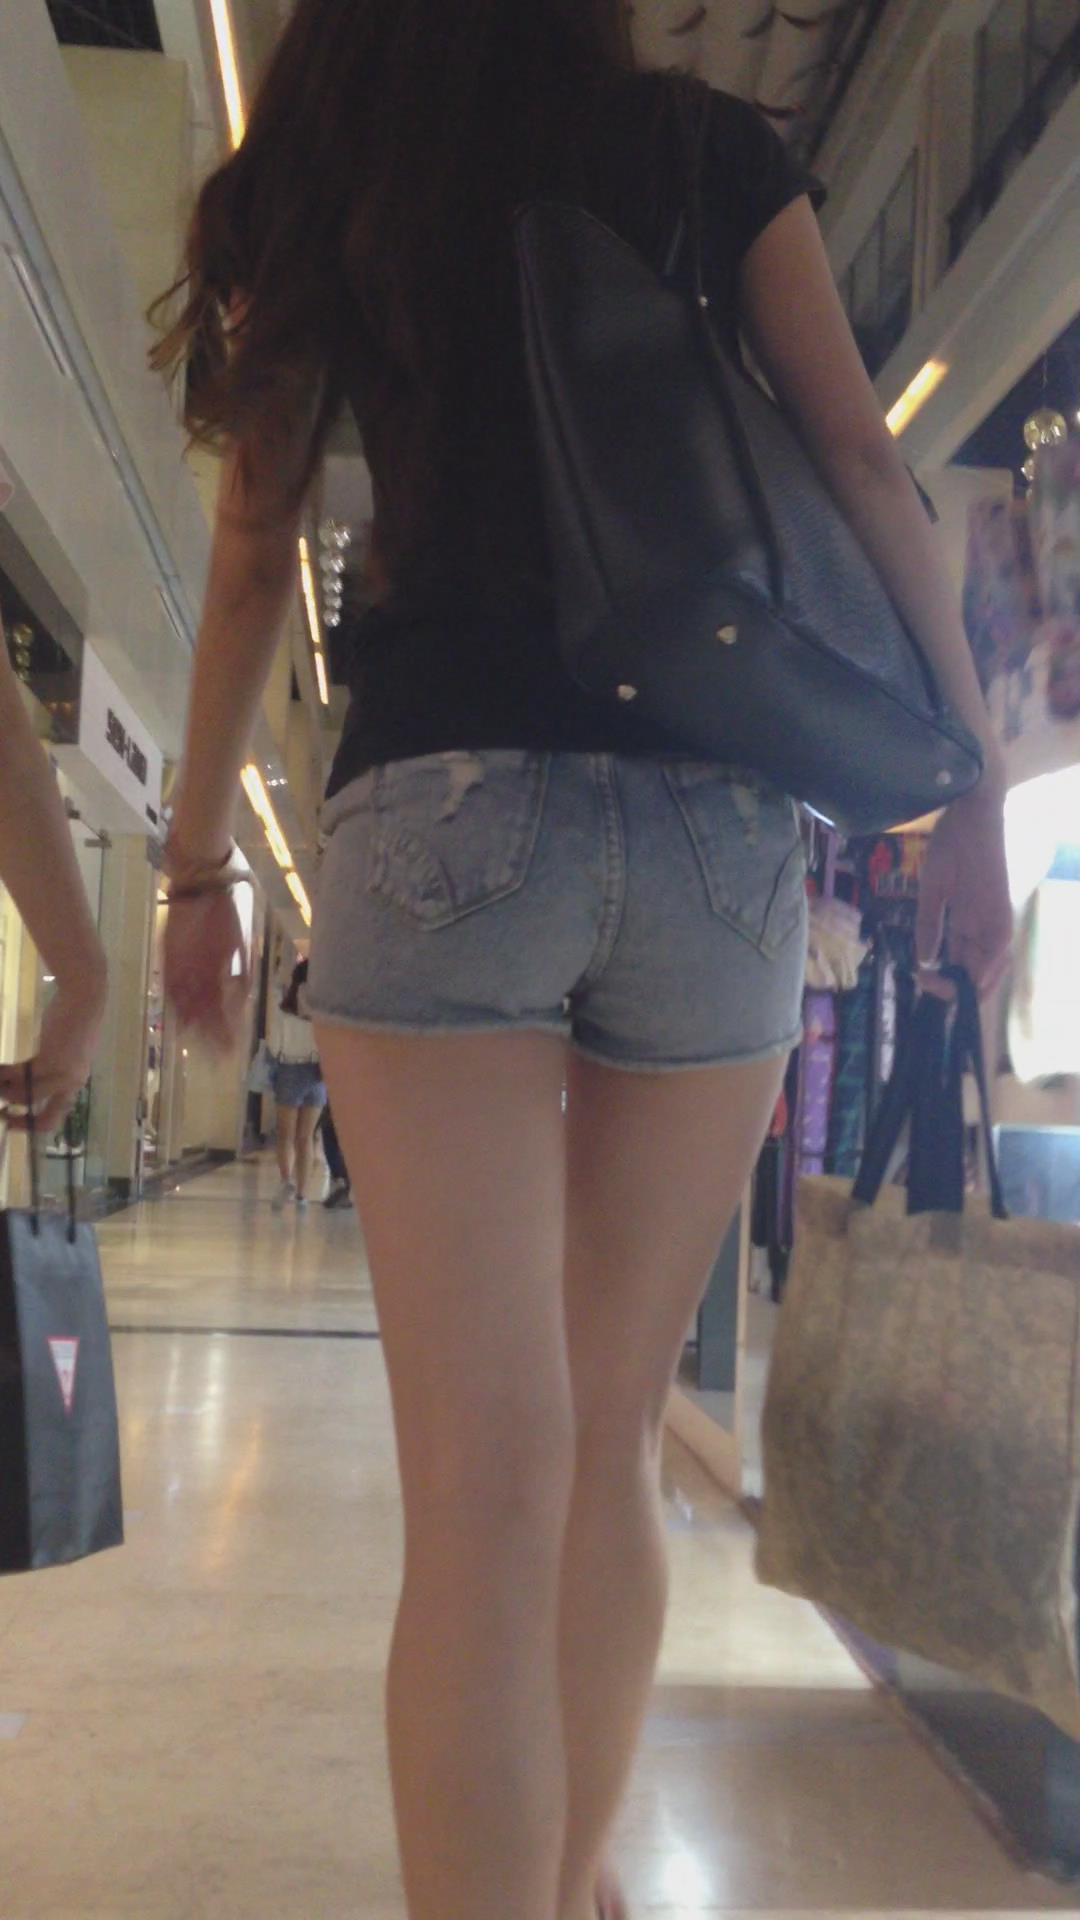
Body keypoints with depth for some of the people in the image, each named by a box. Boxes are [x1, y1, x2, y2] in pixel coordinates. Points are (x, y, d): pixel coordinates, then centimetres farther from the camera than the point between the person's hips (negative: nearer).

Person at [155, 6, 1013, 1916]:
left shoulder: (315, 195, 15)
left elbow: (253, 553, 14)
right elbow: (861, 461, 5)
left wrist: (202, 862, 18)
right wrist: (970, 776, 6)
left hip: (441, 809, -1)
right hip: (718, 823, 1)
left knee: (486, 1479, -4)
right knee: (611, 1429, 14)